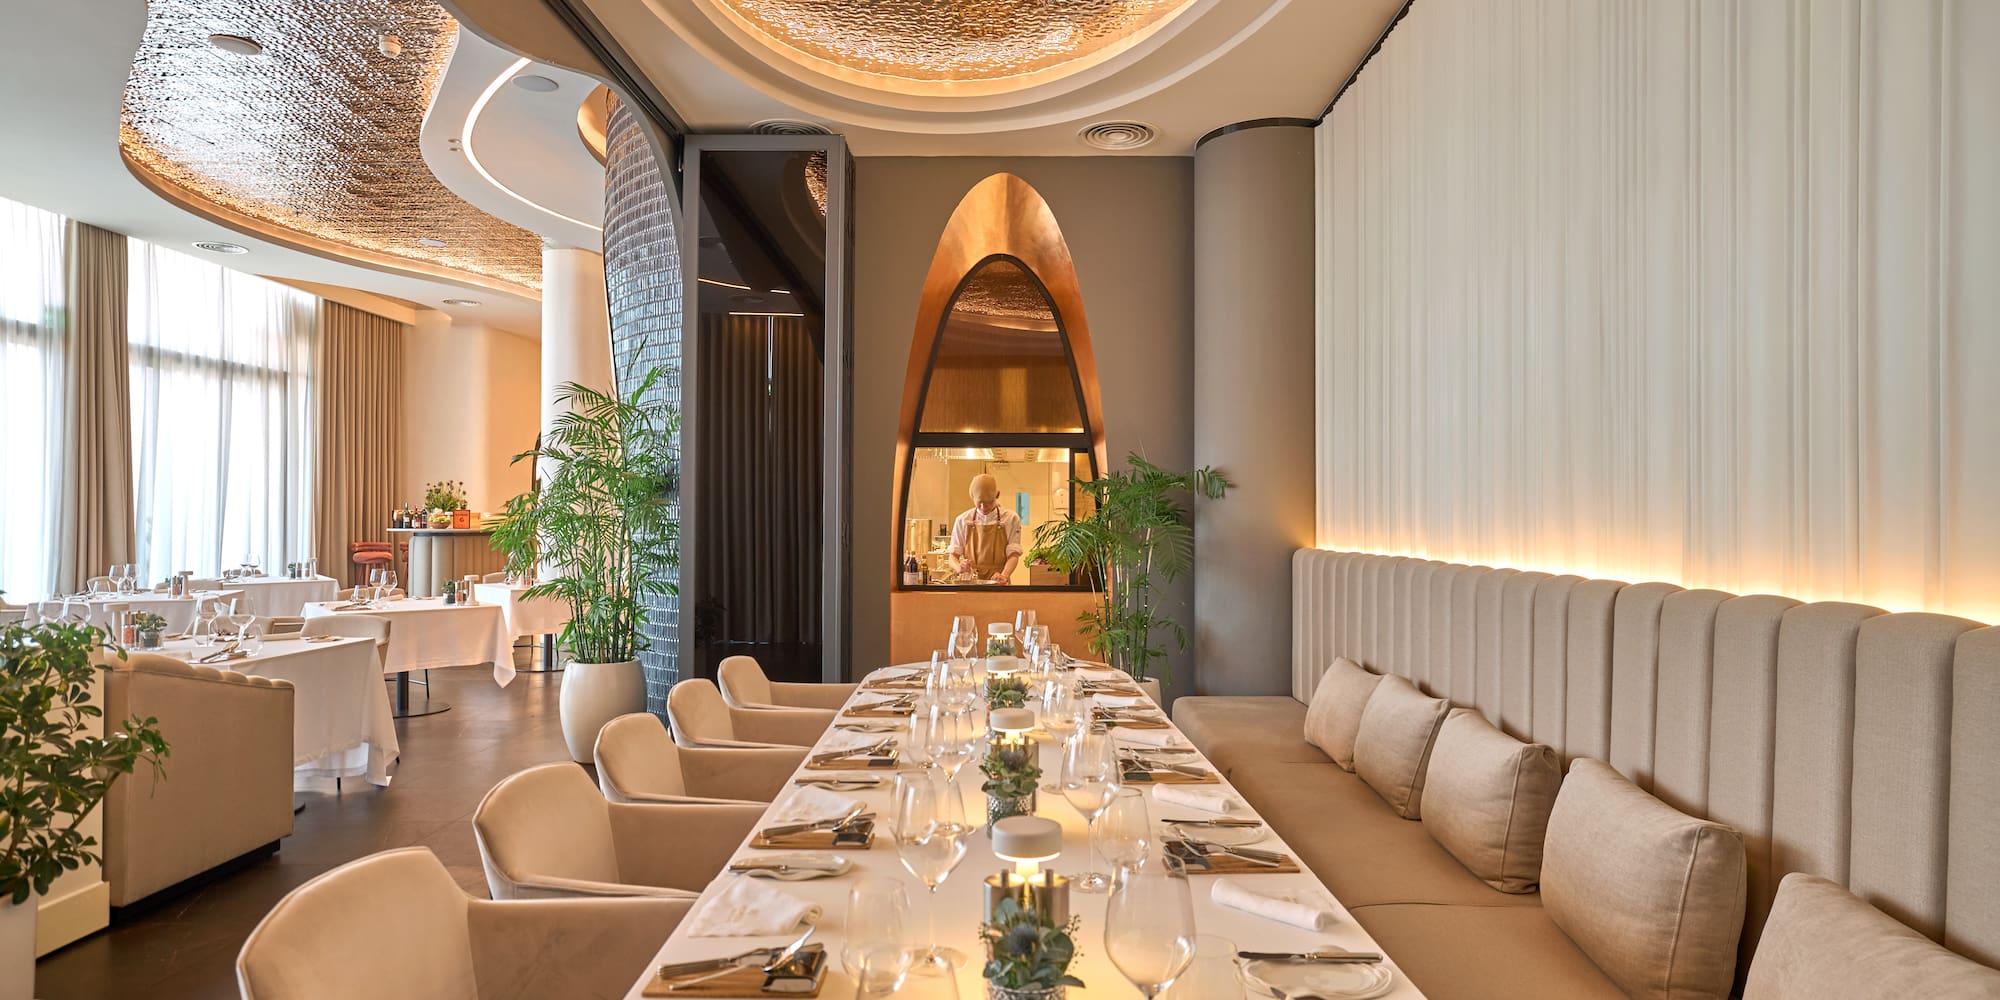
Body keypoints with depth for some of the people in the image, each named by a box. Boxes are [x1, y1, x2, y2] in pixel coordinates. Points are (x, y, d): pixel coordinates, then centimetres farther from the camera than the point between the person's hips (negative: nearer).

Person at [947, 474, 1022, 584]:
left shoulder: (1011, 518, 5)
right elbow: (953, 556, 9)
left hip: (997, 584, -1)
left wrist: (1004, 576, -18)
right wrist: (960, 567, -13)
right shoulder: (963, 520, 8)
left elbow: (1013, 554, 1)